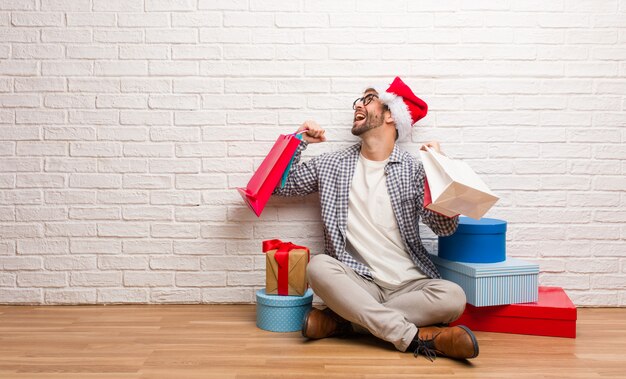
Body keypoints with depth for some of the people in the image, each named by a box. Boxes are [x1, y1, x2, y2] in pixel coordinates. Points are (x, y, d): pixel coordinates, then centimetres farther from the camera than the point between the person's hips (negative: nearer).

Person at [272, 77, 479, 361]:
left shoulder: (412, 169, 6)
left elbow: (445, 227, -3)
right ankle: (416, 336, -26)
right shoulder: (332, 165, 13)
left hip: (410, 284, 0)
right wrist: (298, 142, 10)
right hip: (358, 283, 0)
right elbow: (277, 185, 19)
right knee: (318, 267, -30)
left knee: (453, 297, -30)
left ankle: (341, 321, -20)